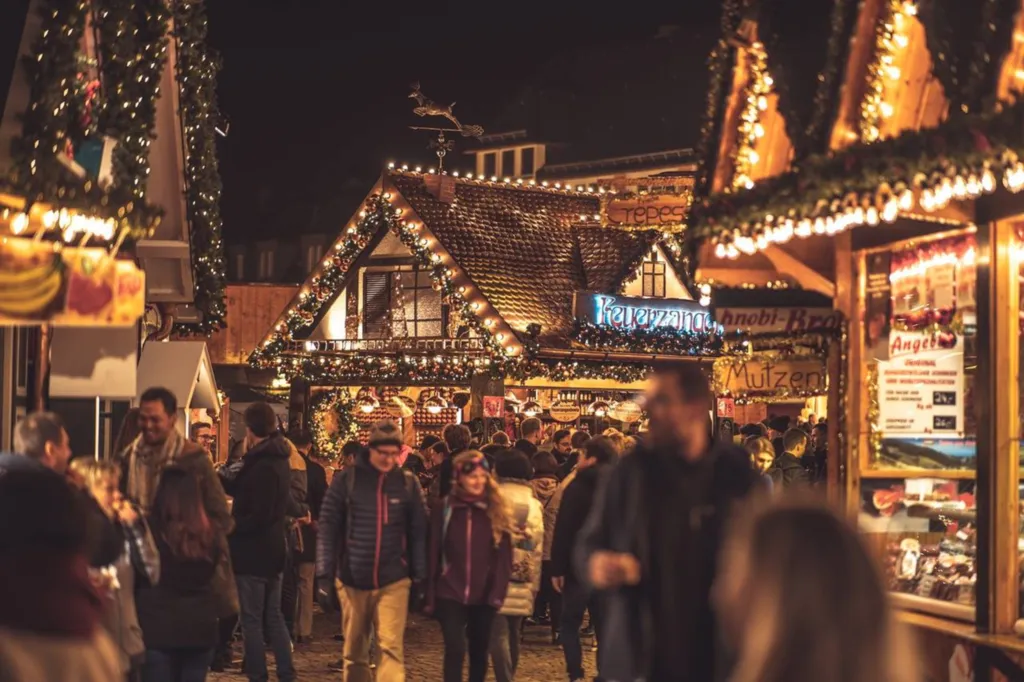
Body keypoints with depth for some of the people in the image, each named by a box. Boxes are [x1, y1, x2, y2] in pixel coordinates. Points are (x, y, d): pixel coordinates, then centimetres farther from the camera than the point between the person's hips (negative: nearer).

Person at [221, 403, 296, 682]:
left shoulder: (262, 465, -22)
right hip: (273, 551, 9)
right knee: (273, 615, 15)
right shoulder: (278, 459, 8)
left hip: (253, 553, -9)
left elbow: (259, 517, -25)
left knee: (251, 619, 0)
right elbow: (243, 490, 19)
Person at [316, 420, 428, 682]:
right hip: (351, 580, 1)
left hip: (393, 581, -1)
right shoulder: (346, 479, -2)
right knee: (354, 652, 10)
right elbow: (327, 528, -1)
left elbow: (418, 532, 6)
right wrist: (324, 576, -6)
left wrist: (420, 578, 2)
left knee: (391, 647, -11)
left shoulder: (408, 483, 2)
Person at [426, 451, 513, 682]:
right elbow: (433, 554, 1)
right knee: (455, 648, -12)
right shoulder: (443, 509, -1)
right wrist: (430, 595, -1)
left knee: (479, 650, 12)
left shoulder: (496, 510, 2)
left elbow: (504, 556, 0)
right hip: (450, 593, -2)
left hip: (484, 595, 2)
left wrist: (498, 592, -10)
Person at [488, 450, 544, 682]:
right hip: (522, 578, 5)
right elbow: (537, 544, 10)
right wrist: (534, 583, 15)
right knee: (513, 635, 16)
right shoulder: (533, 501, 9)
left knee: (498, 634, -6)